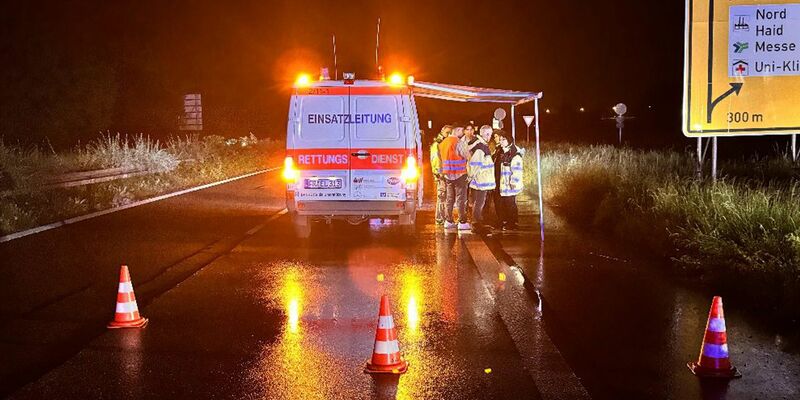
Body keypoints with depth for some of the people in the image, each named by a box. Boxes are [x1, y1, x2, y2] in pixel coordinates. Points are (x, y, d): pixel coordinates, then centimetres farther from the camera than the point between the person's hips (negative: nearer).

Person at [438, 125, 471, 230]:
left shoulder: (443, 142, 10)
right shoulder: (459, 142, -15)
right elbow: (467, 156, -12)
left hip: (448, 174, 7)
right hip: (459, 174, -7)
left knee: (450, 198, 13)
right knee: (461, 198, -3)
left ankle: (448, 221, 15)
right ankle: (462, 222, -4)